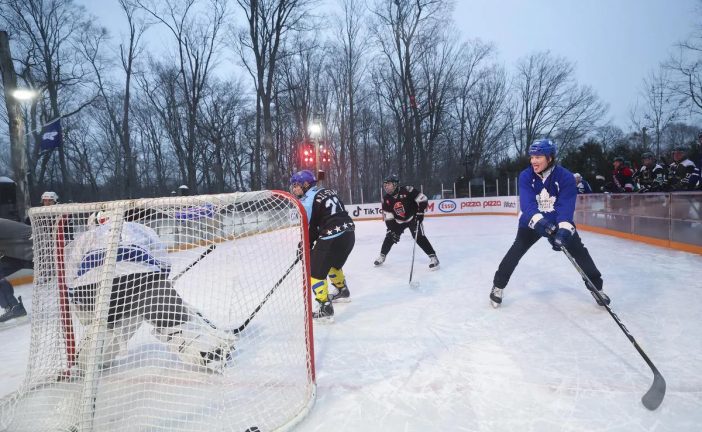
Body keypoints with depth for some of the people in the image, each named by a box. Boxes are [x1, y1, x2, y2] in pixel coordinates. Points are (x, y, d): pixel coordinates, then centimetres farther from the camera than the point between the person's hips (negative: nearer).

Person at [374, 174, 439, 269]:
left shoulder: (407, 191, -25)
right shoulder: (386, 199, -10)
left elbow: (423, 199, -21)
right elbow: (388, 217, -9)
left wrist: (420, 212, -24)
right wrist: (392, 230, -17)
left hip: (413, 218, -4)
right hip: (399, 221, 5)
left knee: (419, 237, -20)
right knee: (390, 236, 1)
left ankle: (433, 257, -13)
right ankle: (382, 256, 23)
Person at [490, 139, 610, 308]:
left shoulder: (566, 177, -21)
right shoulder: (525, 176, -18)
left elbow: (566, 206, -31)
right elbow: (527, 202, -31)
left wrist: (564, 229, -47)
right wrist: (539, 221, -50)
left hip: (559, 221, 1)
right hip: (532, 220, 0)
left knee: (579, 250, -3)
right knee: (517, 249, -14)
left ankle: (596, 286, 16)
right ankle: (498, 285, -6)